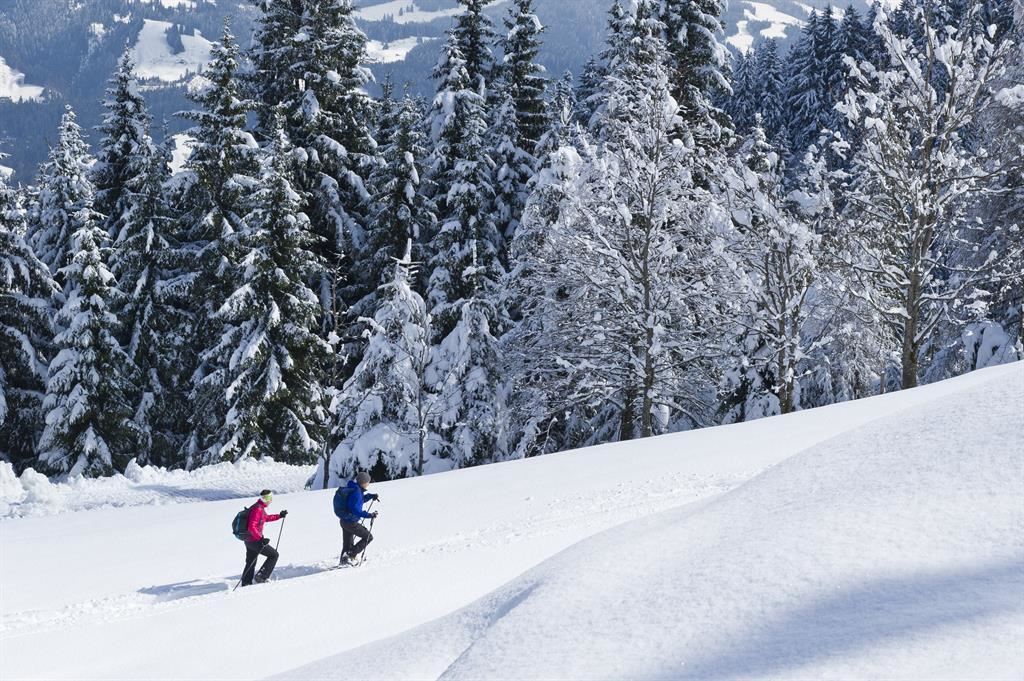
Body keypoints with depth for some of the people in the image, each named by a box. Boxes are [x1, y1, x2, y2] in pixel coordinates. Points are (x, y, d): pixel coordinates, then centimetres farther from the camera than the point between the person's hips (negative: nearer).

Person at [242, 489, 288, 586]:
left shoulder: (260, 507, 11)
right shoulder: (257, 509, -21)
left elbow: (266, 518, 32)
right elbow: (251, 527, -28)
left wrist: (279, 516, 29)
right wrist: (260, 539, -31)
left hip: (249, 540, 10)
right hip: (254, 541, -10)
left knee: (251, 563, 17)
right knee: (274, 554, 0)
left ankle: (246, 583, 20)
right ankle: (261, 576, -2)